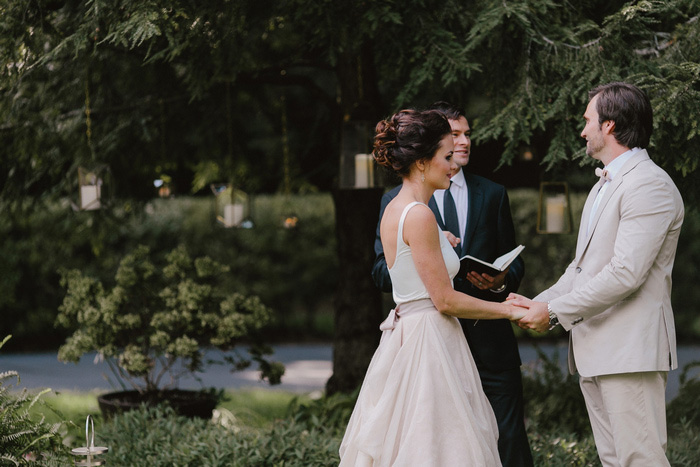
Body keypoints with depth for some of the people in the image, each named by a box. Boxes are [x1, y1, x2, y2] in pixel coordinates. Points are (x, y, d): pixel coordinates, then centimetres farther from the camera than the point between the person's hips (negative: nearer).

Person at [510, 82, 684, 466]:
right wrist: (538, 303, 8)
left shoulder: (649, 185, -12)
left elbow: (626, 273, -20)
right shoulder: (603, 186, 23)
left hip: (630, 349, -10)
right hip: (593, 349, 10)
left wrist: (555, 312, -14)